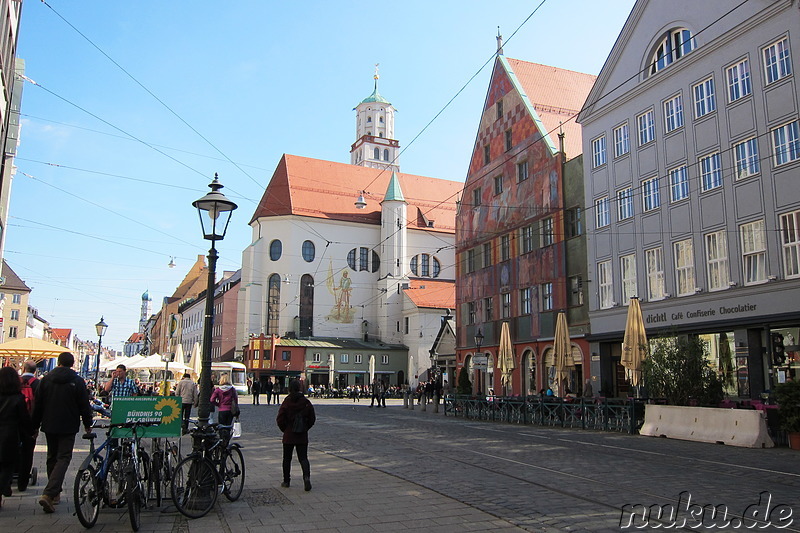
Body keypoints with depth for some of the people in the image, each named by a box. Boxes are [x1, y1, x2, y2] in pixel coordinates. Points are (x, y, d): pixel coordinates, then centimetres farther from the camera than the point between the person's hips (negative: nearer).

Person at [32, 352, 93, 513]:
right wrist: (87, 425, 7)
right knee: (63, 458, -2)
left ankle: (55, 493, 26)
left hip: (49, 426, 4)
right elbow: (84, 405, -5)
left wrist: (35, 426, 14)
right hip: (68, 427, -4)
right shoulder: (77, 381, -6)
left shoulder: (46, 379, 3)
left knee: (52, 457, 17)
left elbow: (37, 405, 6)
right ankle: (48, 493, -18)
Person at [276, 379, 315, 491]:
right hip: (302, 436, 2)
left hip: (289, 435, -1)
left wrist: (284, 429, 6)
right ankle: (306, 476, -17)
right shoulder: (306, 402, -4)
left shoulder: (287, 402, -12)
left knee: (287, 459, 14)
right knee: (303, 458, 5)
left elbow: (280, 419, -11)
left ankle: (286, 481, 22)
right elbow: (312, 418, 2)